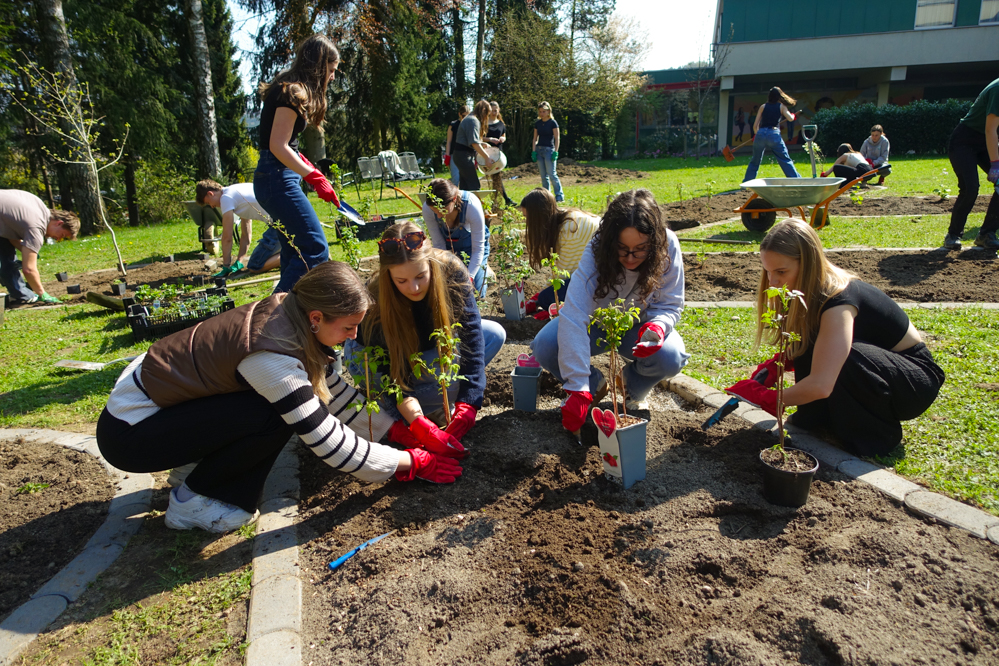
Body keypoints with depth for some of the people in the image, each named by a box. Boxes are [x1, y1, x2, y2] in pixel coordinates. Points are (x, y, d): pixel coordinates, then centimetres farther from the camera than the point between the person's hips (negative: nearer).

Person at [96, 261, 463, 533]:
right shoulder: (273, 356, -32)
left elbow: (334, 392, 1)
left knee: (289, 402, -2)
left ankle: (223, 482, 10)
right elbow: (330, 444, -27)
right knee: (277, 416, -22)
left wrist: (398, 430, -1)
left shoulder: (285, 313, -8)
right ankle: (192, 500, -2)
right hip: (128, 432, -8)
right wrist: (410, 462, -16)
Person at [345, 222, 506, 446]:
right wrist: (417, 424, -44)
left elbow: (471, 333, -32)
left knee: (495, 335, -15)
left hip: (429, 346, 5)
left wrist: (467, 404, -40)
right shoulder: (375, 302, -35)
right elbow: (391, 373, -32)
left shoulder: (451, 271, -29)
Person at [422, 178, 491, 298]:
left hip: (470, 244, -2)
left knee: (475, 294, -5)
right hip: (448, 245, 2)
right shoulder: (428, 209, -30)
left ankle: (485, 269, 24)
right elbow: (438, 245, -19)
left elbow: (478, 249, -29)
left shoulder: (472, 206, -37)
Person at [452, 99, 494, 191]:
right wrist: (486, 157, -21)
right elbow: (474, 143, -23)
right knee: (474, 186, -11)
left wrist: (483, 144, 13)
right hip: (464, 156, -11)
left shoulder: (470, 119, 18)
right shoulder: (473, 121, -15)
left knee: (464, 186, 13)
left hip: (461, 155, 11)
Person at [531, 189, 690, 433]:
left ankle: (634, 388, 5)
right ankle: (595, 385, 3)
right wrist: (578, 389, -47)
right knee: (545, 347, -28)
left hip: (638, 325, 1)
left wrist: (656, 326, -40)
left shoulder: (667, 245, -24)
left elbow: (670, 305, -13)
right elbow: (574, 317, -40)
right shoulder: (596, 251, -31)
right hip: (596, 322, -1)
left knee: (670, 357, -32)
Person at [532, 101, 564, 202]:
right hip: (539, 149, 5)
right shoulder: (537, 123, 11)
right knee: (543, 176, 6)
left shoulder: (552, 123, -4)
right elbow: (535, 138, 14)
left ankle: (559, 195, -4)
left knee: (552, 174, -10)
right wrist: (533, 151, 4)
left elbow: (557, 138, -6)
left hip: (549, 149, -5)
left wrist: (555, 152, -13)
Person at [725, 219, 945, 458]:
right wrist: (777, 364, -17)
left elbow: (820, 385, -40)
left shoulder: (838, 299, -33)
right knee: (807, 345, -16)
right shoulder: (808, 291, -9)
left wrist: (767, 398, -28)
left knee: (847, 357, -35)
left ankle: (877, 435, -11)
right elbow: (797, 351, 4)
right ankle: (820, 417, 2)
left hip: (917, 378, -7)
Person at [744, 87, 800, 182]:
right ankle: (796, 180, 2)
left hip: (760, 134, 2)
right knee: (785, 160, 3)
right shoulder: (781, 106, 11)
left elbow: (755, 126, 11)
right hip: (774, 134, -2)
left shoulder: (763, 106, 16)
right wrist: (793, 115, 21)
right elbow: (790, 118, -2)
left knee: (755, 161, 13)